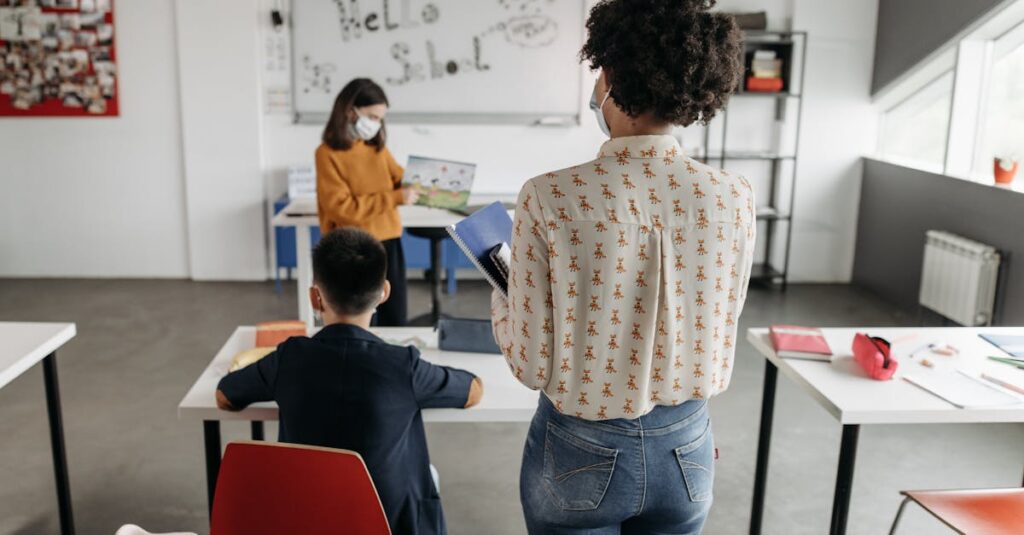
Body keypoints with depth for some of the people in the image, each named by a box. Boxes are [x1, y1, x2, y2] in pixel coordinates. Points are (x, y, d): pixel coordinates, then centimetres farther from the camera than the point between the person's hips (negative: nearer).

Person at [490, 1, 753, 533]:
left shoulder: (551, 197, -21)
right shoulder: (733, 197, -11)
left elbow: (532, 363, -14)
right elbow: (709, 338, 2)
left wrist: (500, 300, 4)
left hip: (580, 452, -3)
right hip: (685, 449, 3)